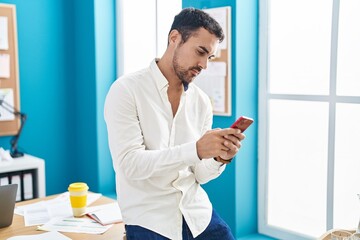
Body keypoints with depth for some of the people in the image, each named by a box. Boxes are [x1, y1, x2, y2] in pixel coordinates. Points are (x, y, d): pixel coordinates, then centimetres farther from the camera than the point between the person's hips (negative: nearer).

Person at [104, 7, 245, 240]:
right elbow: (129, 164, -21)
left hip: (199, 213, 5)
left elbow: (199, 175, 4)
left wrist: (220, 158, -16)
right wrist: (195, 149, -30)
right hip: (149, 221, -4)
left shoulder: (202, 101, 2)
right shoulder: (126, 90, -11)